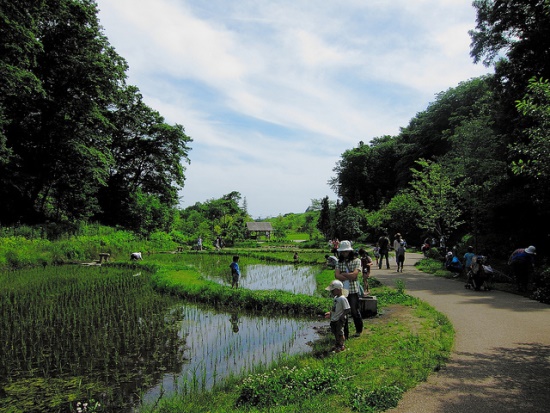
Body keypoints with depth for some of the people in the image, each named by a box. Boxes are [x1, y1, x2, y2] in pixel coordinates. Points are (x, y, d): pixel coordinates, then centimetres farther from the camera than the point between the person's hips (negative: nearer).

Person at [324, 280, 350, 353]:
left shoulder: (342, 299, -20)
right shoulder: (335, 298, 8)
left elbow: (347, 310, -20)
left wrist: (341, 317, -21)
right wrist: (330, 313, 12)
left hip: (339, 320, -9)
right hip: (333, 319, 9)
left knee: (340, 333, 4)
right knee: (335, 333, 19)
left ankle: (342, 346, 20)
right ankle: (337, 345, 34)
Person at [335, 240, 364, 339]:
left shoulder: (356, 261, -1)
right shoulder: (339, 262, 8)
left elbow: (354, 275, -14)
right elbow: (336, 275, -6)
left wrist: (343, 274, -5)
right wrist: (349, 277, -15)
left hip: (353, 290, -3)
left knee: (354, 311, 5)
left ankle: (359, 330, 30)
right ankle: (345, 333, 17)